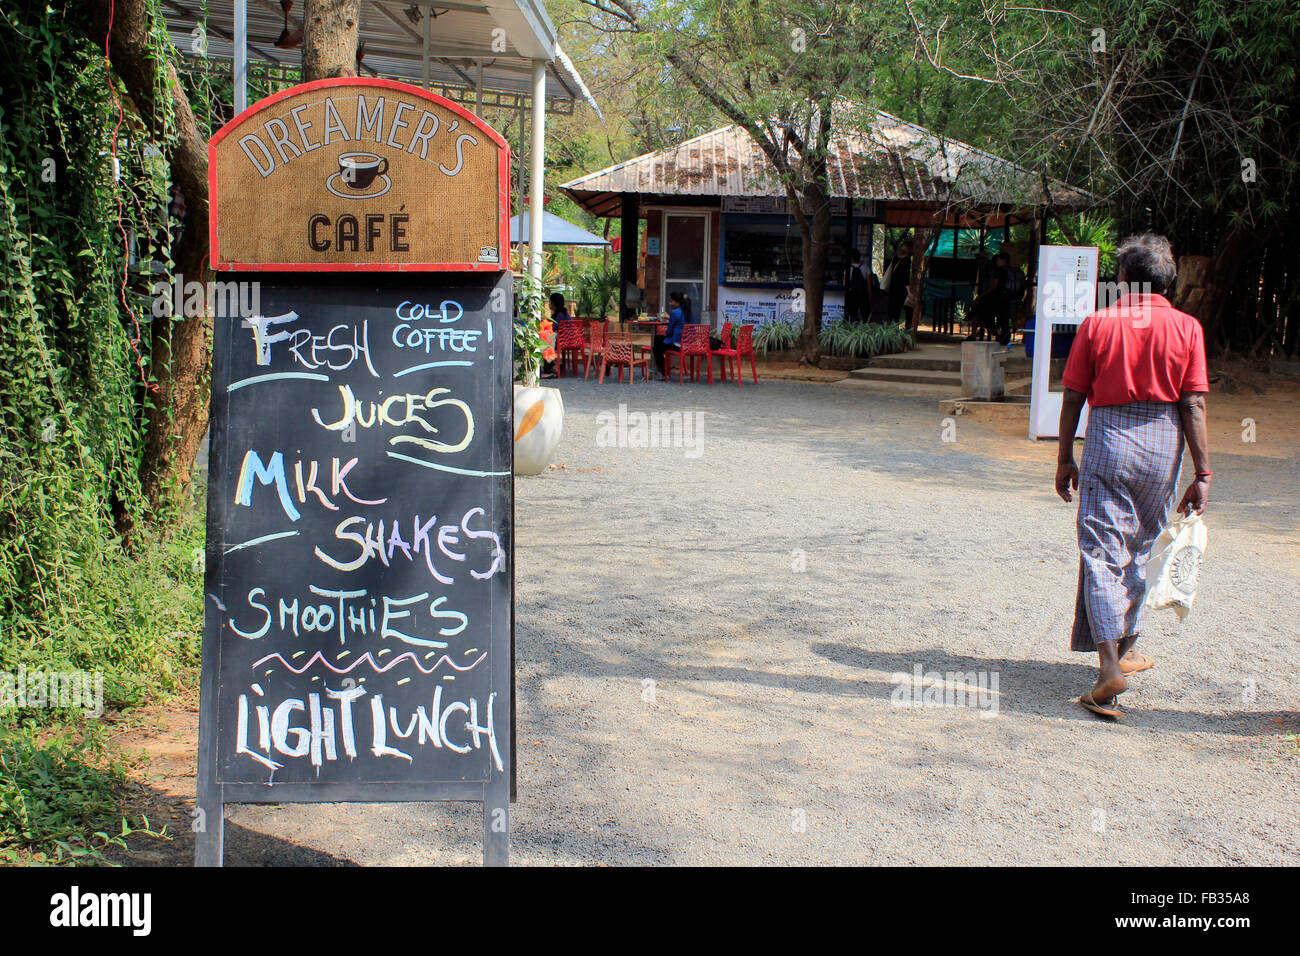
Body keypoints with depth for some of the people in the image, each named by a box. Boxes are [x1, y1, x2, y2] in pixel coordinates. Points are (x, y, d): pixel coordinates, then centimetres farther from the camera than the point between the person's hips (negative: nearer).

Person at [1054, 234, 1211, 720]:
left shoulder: (1097, 324, -2)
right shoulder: (1186, 328, -1)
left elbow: (1072, 397, -1)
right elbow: (1193, 406, -4)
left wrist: (1064, 459, 9)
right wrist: (1202, 472, -1)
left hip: (1108, 440, -2)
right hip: (1162, 443, 2)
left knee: (1101, 553, -3)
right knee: (1139, 550, 19)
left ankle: (1110, 667, -16)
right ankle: (1123, 648, 34)